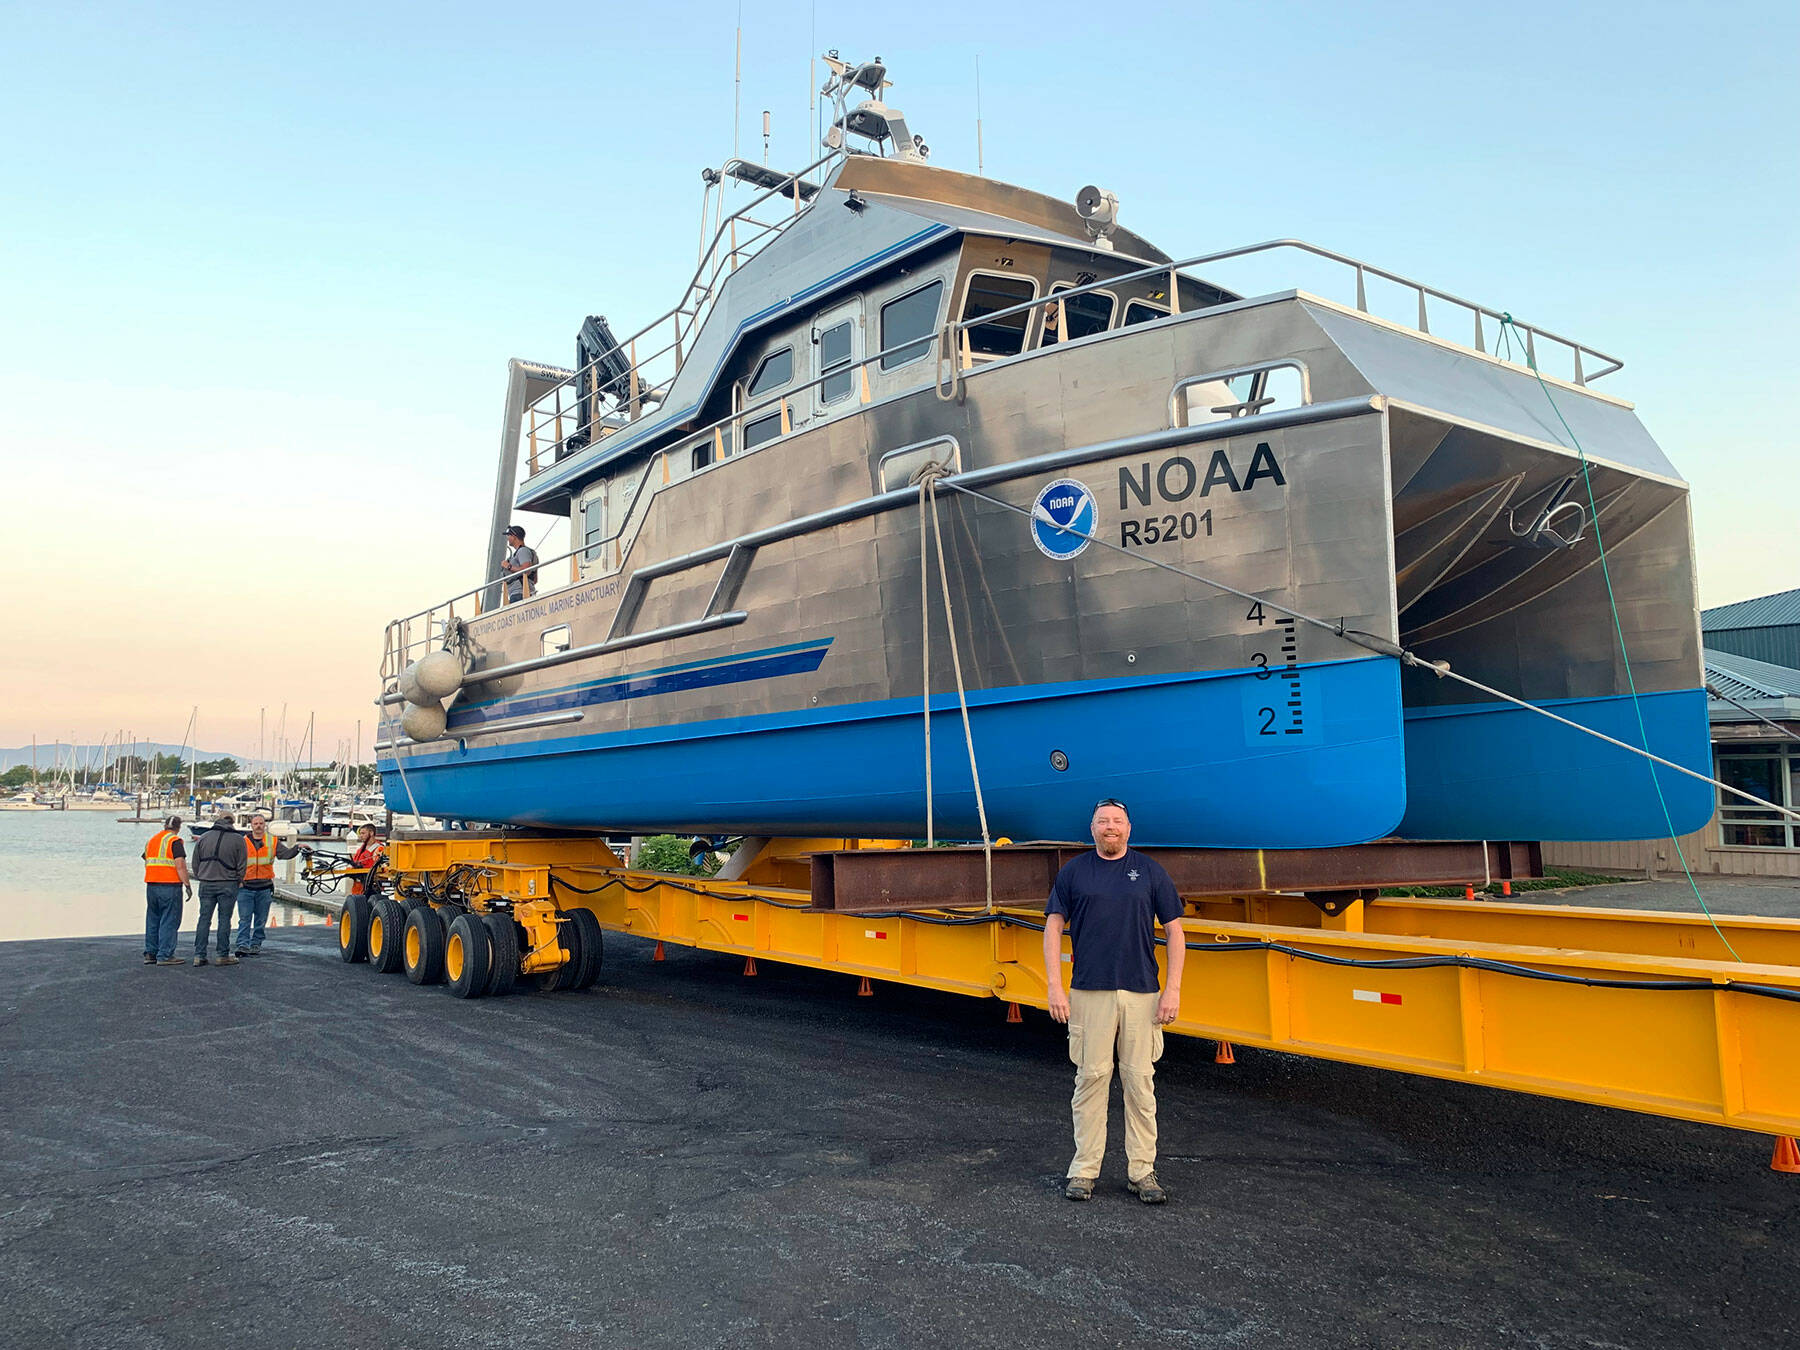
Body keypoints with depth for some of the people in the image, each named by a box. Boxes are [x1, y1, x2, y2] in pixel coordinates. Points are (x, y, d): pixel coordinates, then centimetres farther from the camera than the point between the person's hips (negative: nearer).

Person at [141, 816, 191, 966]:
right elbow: (180, 865, -16)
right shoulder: (175, 841, -8)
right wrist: (187, 884, -12)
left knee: (152, 920, 15)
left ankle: (150, 953, 19)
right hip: (170, 886, -7)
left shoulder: (151, 840, 16)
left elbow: (146, 863, 21)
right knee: (169, 920, -3)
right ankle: (165, 955, -4)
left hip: (151, 885, 7)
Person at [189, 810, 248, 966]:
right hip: (228, 884, -3)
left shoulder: (203, 838, 5)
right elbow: (242, 865, -2)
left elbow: (195, 863, 9)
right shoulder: (238, 839, -4)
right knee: (224, 920, 2)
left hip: (206, 884, 3)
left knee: (204, 919, 8)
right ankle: (223, 955, 5)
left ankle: (199, 955, 8)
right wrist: (238, 881, 13)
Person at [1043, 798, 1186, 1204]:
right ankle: (1084, 1170, 12)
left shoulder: (1150, 871, 8)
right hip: (1089, 992, 0)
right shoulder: (1073, 872, 7)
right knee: (1091, 1079, 2)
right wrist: (1055, 987, -3)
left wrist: (1173, 989, -1)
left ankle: (1142, 1171, 13)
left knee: (1140, 1082, 4)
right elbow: (1054, 928, 6)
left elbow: (1174, 932, 7)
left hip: (1142, 993, 1)